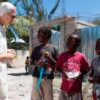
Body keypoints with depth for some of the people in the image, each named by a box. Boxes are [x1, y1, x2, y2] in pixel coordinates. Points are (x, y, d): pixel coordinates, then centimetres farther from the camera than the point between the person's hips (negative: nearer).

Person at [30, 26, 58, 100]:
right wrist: (37, 64, -8)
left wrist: (50, 58, -16)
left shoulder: (53, 49, 0)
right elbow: (32, 61, 13)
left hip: (48, 78, -3)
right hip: (37, 77, 3)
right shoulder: (37, 48, 10)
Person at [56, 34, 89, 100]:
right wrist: (62, 72, -12)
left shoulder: (81, 56, -6)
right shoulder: (62, 55, 0)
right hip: (64, 87, 2)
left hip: (76, 88, -1)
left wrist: (80, 74, -16)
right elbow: (57, 68, 7)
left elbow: (86, 70, 2)